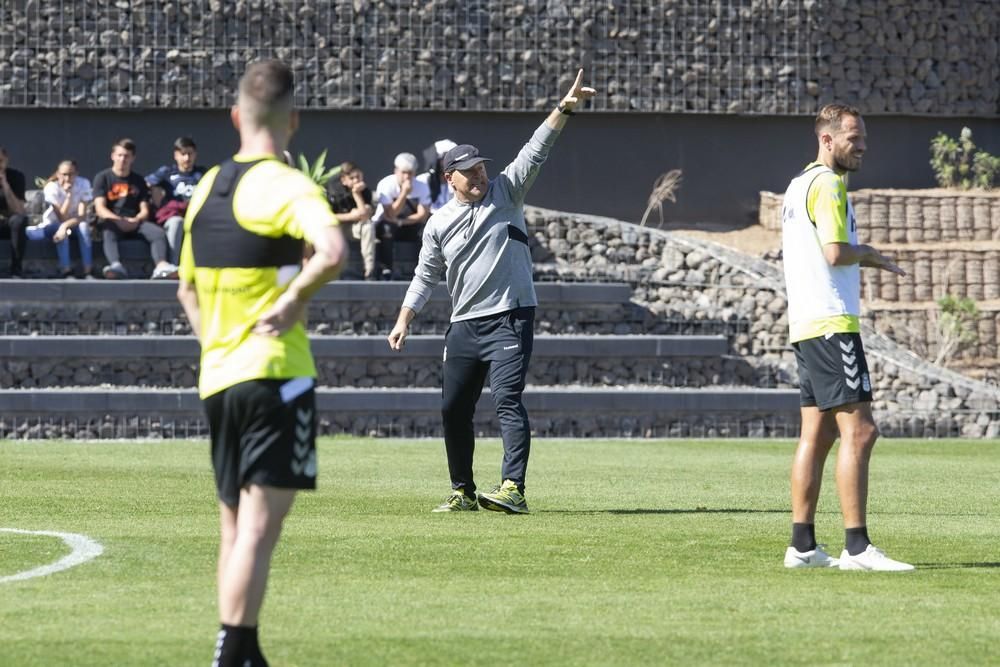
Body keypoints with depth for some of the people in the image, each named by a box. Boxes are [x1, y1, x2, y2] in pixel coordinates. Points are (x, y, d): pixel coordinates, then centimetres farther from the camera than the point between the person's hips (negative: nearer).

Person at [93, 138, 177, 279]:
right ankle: (116, 266, -64)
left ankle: (161, 265, -52)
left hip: (135, 223, 3)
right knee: (108, 231, -39)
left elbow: (145, 211, 11)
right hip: (112, 222, -3)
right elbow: (100, 209, -4)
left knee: (158, 232, -27)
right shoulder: (103, 178, 9)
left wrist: (136, 220, -13)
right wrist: (118, 220, -21)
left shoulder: (138, 181, 19)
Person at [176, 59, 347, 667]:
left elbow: (188, 285, 25)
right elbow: (333, 251, -30)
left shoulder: (207, 188, 13)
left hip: (217, 377, 7)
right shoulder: (286, 186, -11)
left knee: (236, 528, 14)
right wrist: (295, 299, -16)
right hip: (274, 373, -7)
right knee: (259, 527, -10)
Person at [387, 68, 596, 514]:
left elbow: (536, 150, -7)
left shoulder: (506, 193, 2)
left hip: (510, 318, -5)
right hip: (464, 324, 5)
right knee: (454, 409, 8)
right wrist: (404, 320, 6)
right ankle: (462, 492, 22)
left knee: (507, 398, -19)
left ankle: (513, 489, -29)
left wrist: (564, 109, -18)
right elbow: (426, 277, 14)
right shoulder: (439, 223, 8)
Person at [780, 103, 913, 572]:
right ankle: (856, 547, -16)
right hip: (832, 322, -10)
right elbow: (836, 252, -21)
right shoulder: (827, 184, -11)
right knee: (858, 430, -12)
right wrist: (871, 256, -4)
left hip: (805, 325, 10)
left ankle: (802, 546, 9)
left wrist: (861, 256, 15)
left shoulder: (799, 185, 20)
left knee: (817, 434, 9)